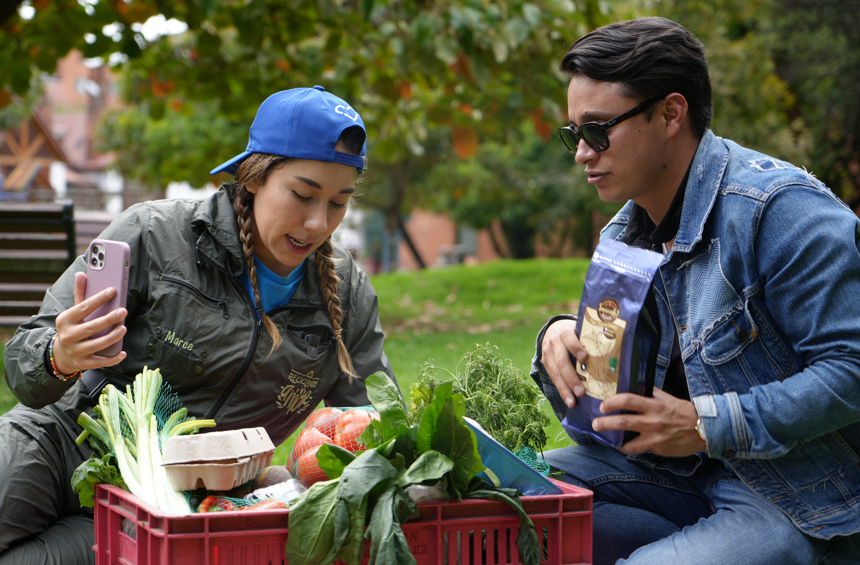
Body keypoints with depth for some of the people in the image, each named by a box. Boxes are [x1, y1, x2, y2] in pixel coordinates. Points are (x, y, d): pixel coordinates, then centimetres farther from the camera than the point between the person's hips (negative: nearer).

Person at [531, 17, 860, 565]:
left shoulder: (780, 209, -16)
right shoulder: (623, 236, 10)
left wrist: (708, 426, -23)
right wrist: (563, 337, -6)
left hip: (806, 507, -8)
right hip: (688, 476, 8)